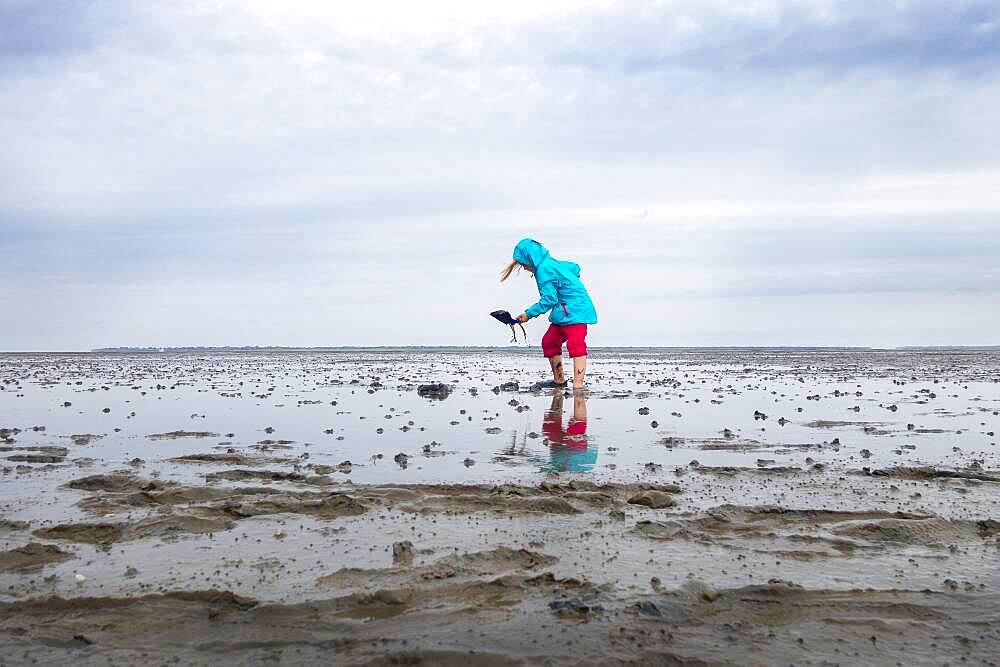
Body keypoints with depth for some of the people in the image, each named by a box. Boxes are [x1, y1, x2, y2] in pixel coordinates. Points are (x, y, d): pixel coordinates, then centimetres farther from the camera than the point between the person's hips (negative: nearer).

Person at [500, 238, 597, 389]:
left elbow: (549, 299, -19)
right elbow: (575, 267, 29)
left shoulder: (543, 270, -15)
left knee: (575, 344, -20)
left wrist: (529, 313, -13)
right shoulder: (552, 262, 16)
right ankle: (559, 380, 23)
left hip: (574, 311, -12)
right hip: (563, 314, 12)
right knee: (549, 342, 15)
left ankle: (578, 385, -28)